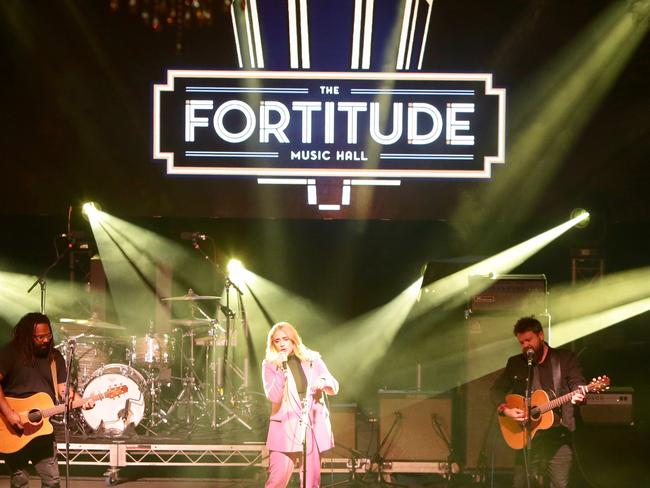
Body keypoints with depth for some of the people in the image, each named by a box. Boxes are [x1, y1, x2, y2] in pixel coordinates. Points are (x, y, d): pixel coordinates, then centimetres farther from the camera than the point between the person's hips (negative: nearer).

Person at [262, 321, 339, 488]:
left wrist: (323, 382, -18)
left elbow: (334, 388, 4)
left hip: (313, 427, 2)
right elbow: (273, 396, -11)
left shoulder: (312, 360, 8)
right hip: (285, 428, -2)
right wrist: (282, 369, -18)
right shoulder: (270, 364, 1)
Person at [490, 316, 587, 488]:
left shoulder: (565, 358, 4)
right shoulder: (515, 363, 12)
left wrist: (578, 395, -27)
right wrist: (505, 409, -5)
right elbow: (496, 390, 14)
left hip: (558, 435, -3)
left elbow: (577, 384, -4)